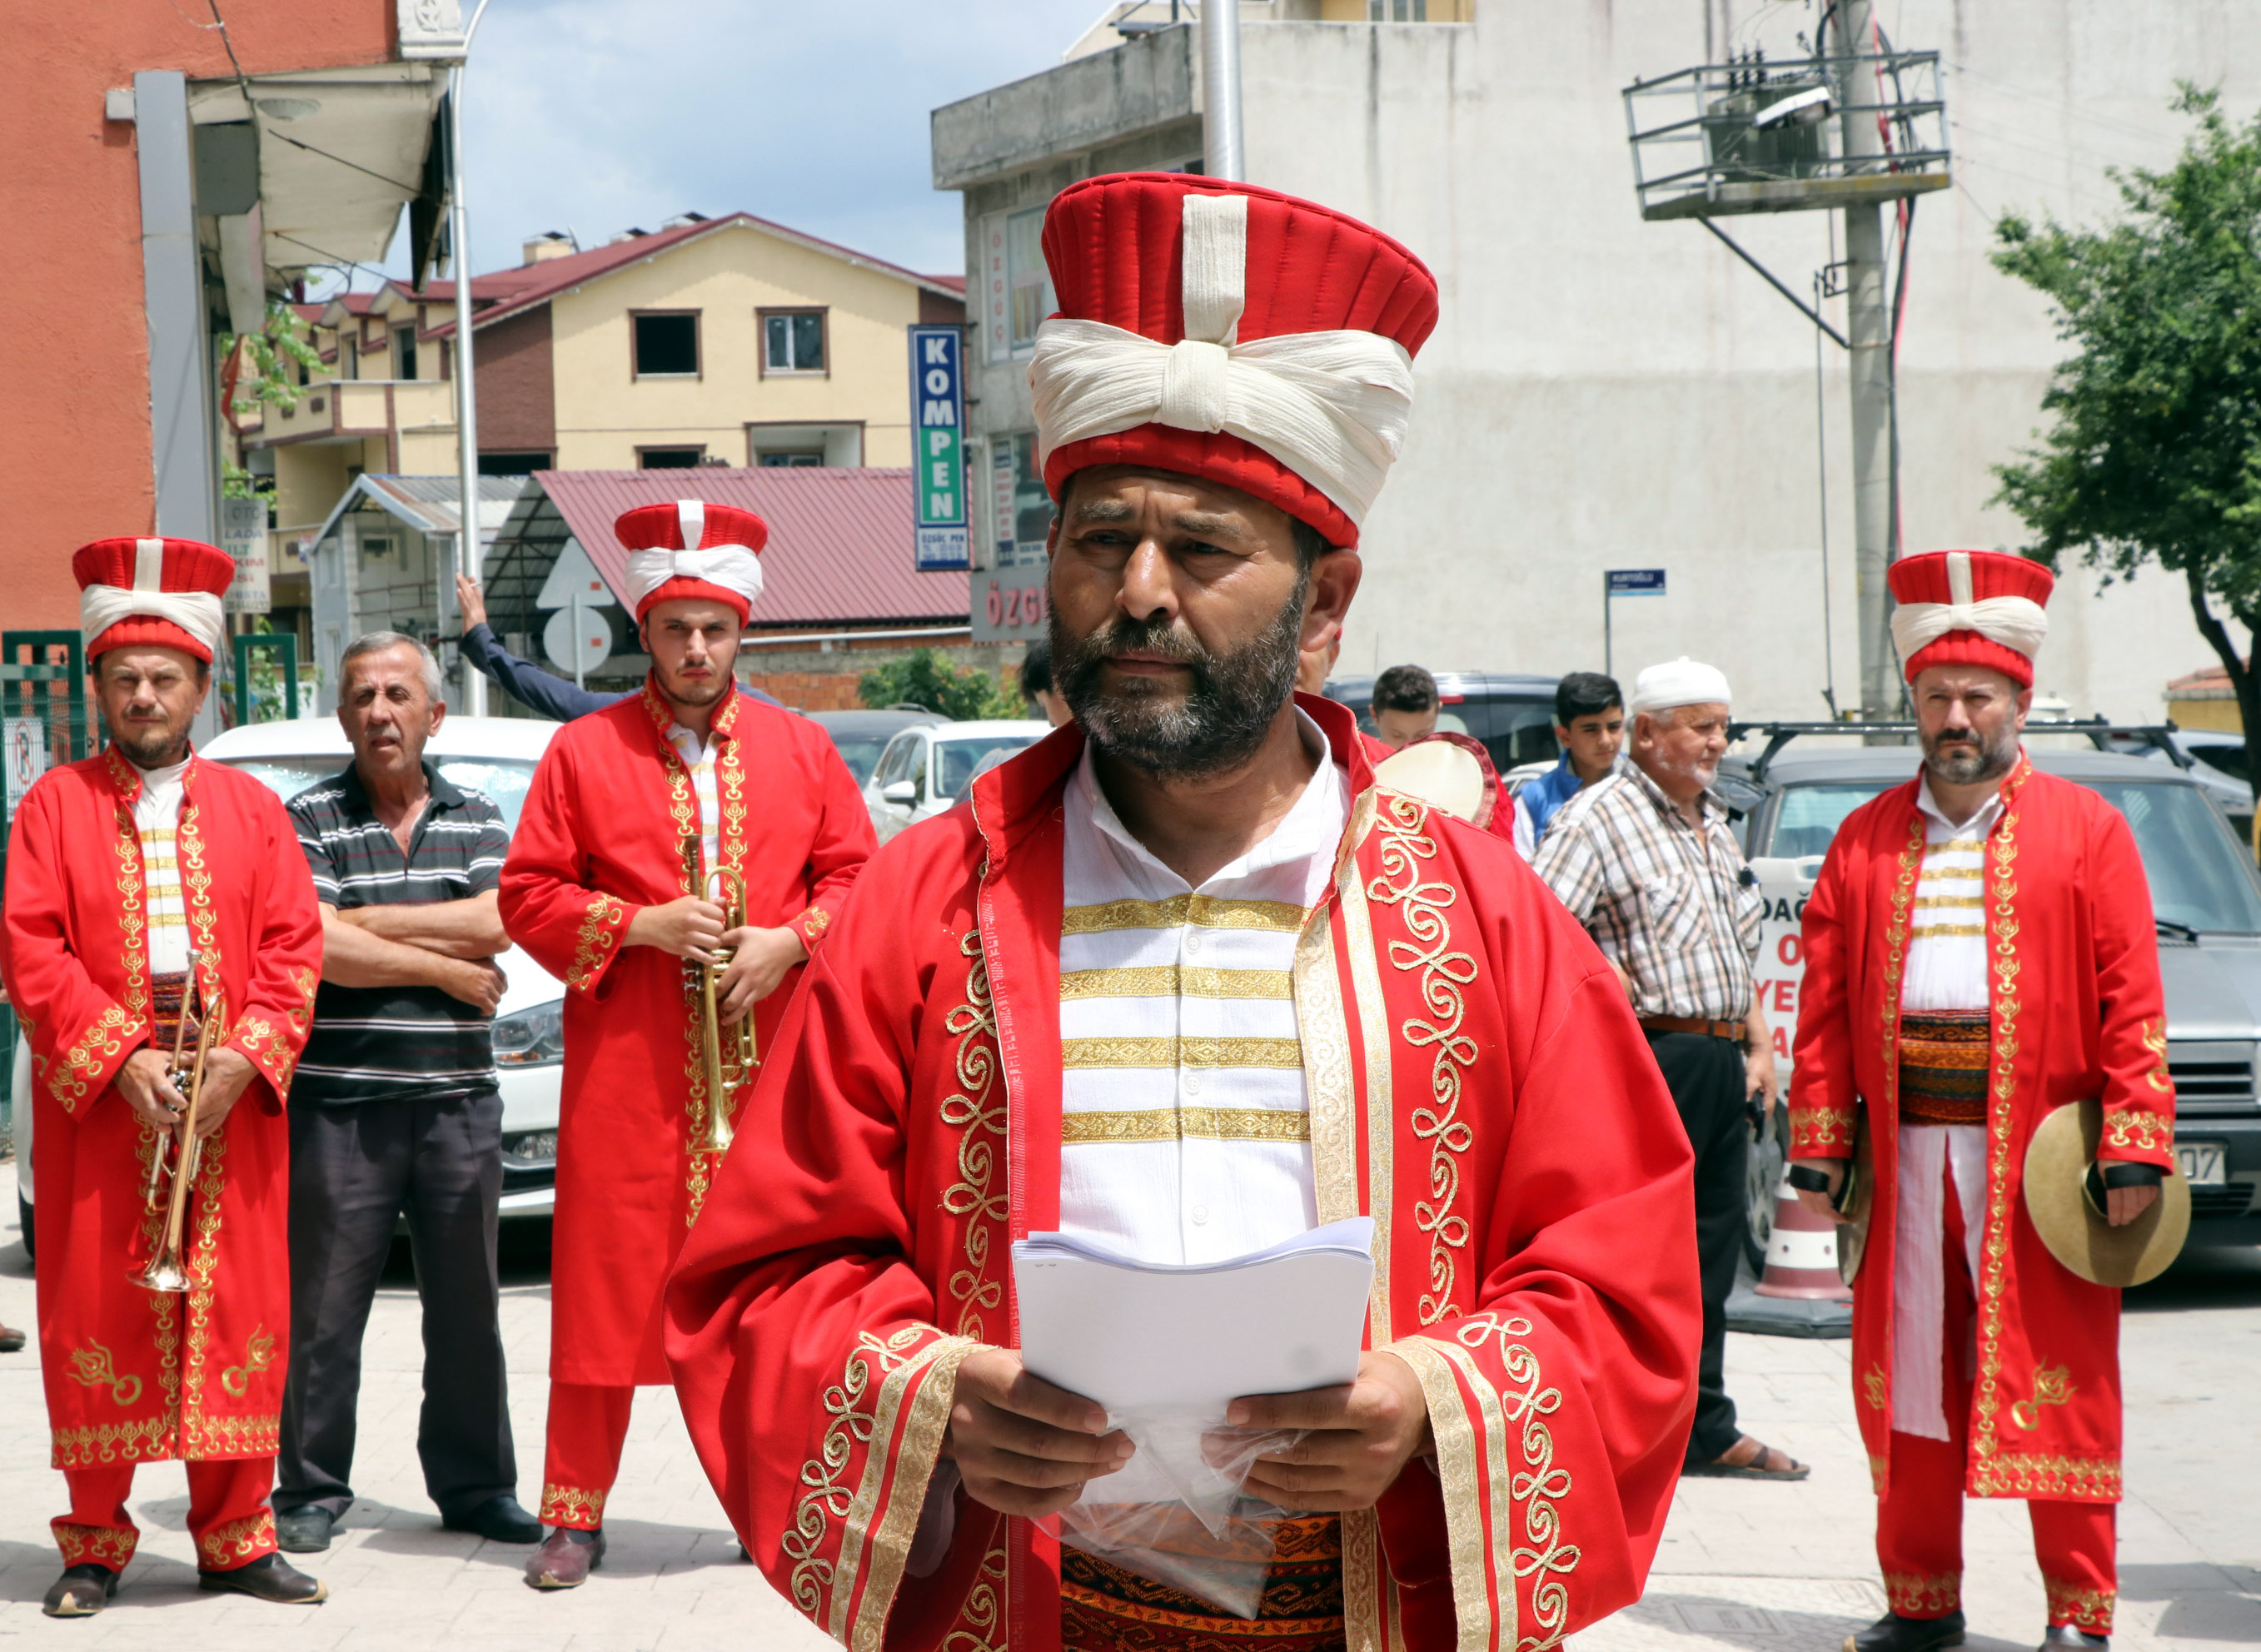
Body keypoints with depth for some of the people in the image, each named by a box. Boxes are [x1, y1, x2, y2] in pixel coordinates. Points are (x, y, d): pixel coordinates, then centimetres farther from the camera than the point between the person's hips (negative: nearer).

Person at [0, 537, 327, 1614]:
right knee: (97, 1312, 0)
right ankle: (95, 1544, 9)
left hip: (231, 1108, 2)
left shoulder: (248, 809, 11)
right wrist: (118, 1058, -13)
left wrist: (246, 1056, -11)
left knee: (235, 1313, 2)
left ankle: (234, 1536, 11)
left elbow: (294, 945, 5)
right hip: (96, 1104, -2)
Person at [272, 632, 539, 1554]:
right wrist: (449, 969, -7)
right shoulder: (310, 821, 2)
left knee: (467, 1307, 7)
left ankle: (475, 1486, 17)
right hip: (339, 1103, -3)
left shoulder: (478, 821, 12)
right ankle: (312, 1492, 9)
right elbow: (321, 951, -12)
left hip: (459, 1102, 3)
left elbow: (496, 924, -7)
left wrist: (367, 922, -9)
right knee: (324, 1309, 0)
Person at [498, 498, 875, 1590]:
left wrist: (788, 943, -8)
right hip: (626, 1069, -1)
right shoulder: (582, 752, 4)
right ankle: (575, 1516, 7)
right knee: (603, 1283, 0)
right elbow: (528, 896, 2)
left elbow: (855, 875, 10)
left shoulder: (801, 750, 9)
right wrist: (642, 926, -12)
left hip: (769, 1058, 2)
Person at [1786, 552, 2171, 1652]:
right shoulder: (1867, 839, 11)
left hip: (2038, 1151, -3)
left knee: (2060, 1384, 0)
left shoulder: (2086, 830, 3)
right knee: (1908, 1376, 6)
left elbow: (2131, 1003, -2)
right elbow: (1825, 1007, 8)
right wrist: (1818, 1150, 1)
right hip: (1904, 1149, 3)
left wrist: (2133, 1148, -10)